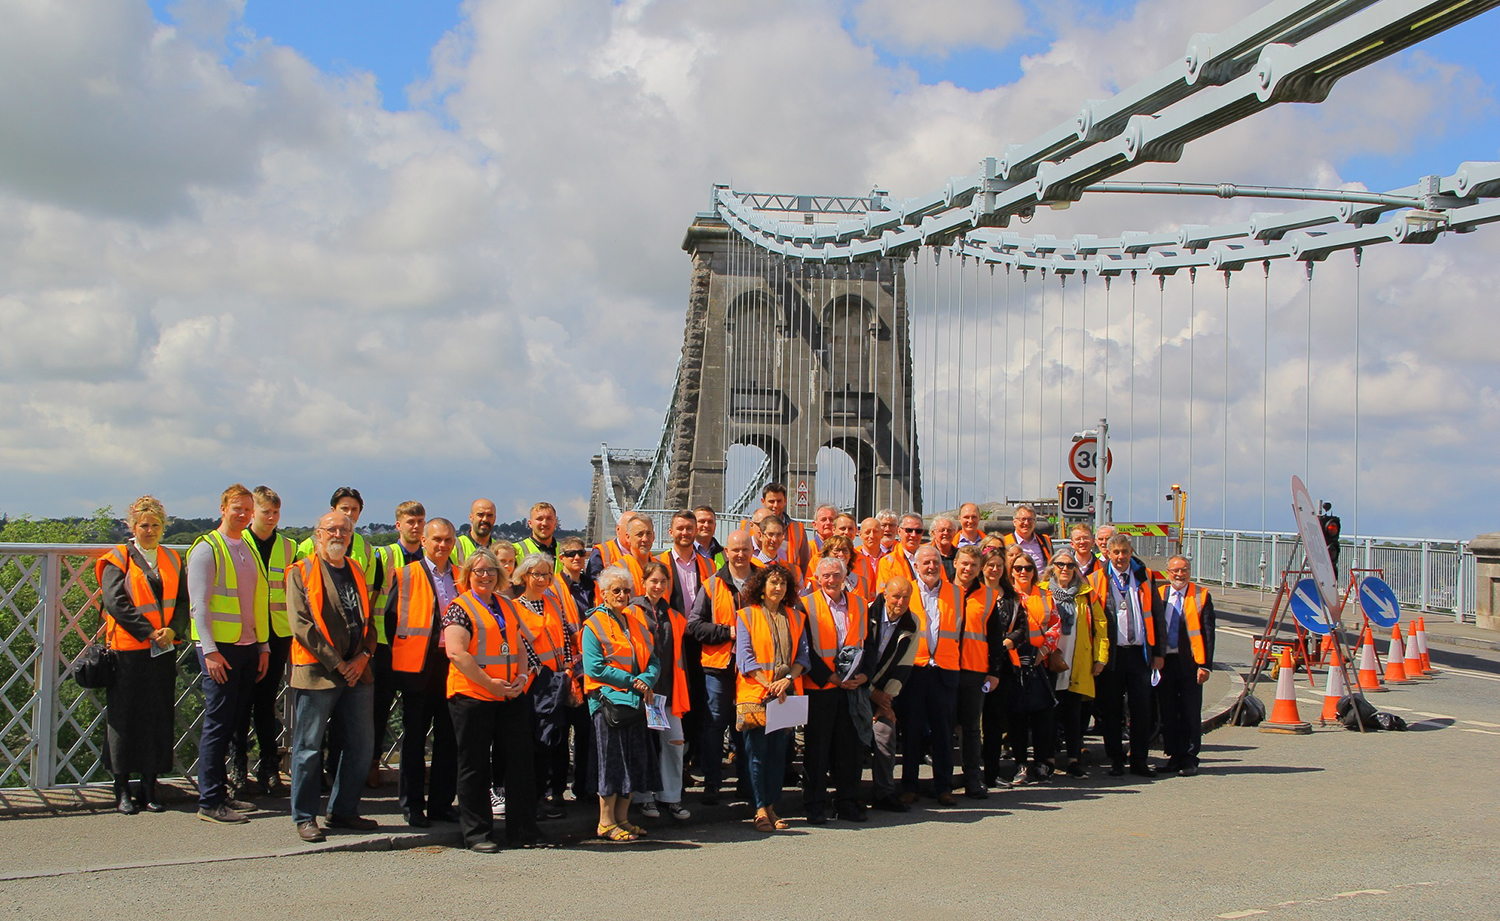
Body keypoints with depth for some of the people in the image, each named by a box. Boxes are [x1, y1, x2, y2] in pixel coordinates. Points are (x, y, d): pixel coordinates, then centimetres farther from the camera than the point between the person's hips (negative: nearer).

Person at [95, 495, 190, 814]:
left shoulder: (172, 559, 13)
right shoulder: (118, 559, 0)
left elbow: (183, 601, 7)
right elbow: (115, 602, -11)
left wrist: (172, 630, -11)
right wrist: (148, 631, -16)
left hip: (164, 651, 4)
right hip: (128, 650, -4)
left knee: (159, 719, 5)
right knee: (125, 718, 1)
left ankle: (149, 788, 12)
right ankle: (122, 790, 9)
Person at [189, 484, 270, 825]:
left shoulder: (250, 550, 16)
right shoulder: (207, 548, -5)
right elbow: (199, 604, -10)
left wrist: (263, 645, 13)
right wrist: (210, 651, -16)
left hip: (247, 646, 7)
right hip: (219, 646, -7)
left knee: (234, 720, 8)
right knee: (218, 722, -6)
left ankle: (220, 793, 15)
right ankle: (209, 802, -2)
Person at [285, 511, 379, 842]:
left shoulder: (356, 572, 17)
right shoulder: (301, 573, -1)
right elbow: (301, 624, -10)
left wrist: (363, 656, -2)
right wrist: (336, 663, -14)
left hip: (357, 674, 6)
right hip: (317, 674, -6)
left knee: (361, 745, 8)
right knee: (309, 748, -1)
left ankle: (343, 810, 21)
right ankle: (305, 817, 9)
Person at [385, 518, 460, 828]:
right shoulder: (405, 576, 0)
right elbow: (391, 618, 1)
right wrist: (399, 657, -2)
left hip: (452, 665, 3)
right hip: (417, 665, -3)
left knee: (449, 739, 6)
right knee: (414, 738, 4)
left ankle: (441, 803, 16)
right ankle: (412, 806, 12)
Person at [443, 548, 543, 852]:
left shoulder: (506, 606, 15)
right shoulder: (460, 608, -5)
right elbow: (456, 651, -16)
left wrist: (522, 676, -1)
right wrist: (489, 683, -18)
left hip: (511, 697, 6)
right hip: (472, 697, -6)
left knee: (520, 761, 7)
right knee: (475, 767, 2)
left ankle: (522, 829, 16)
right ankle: (477, 834, 10)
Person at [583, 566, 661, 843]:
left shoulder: (637, 622, 15)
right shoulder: (594, 625, -3)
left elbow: (653, 661, 12)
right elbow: (594, 667, -13)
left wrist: (645, 681, -10)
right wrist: (631, 681, -14)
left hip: (636, 701, 6)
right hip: (609, 701, -6)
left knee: (635, 761, 7)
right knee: (612, 760, -4)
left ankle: (622, 818, 17)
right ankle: (606, 823, 4)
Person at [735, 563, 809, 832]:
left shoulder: (796, 617, 15)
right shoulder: (746, 615, 3)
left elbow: (803, 655, 10)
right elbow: (745, 656, -4)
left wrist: (788, 679, -9)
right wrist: (769, 684, -14)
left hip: (787, 694, 4)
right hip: (755, 693, -3)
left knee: (779, 751, 3)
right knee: (757, 752, -5)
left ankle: (772, 807, 9)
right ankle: (760, 810, -2)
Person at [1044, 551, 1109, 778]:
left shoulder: (1087, 594, 10)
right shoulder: (1042, 592, 6)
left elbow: (1100, 625, 10)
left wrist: (1100, 657, 4)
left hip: (1078, 666, 1)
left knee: (1073, 712, 0)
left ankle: (1074, 759, 5)